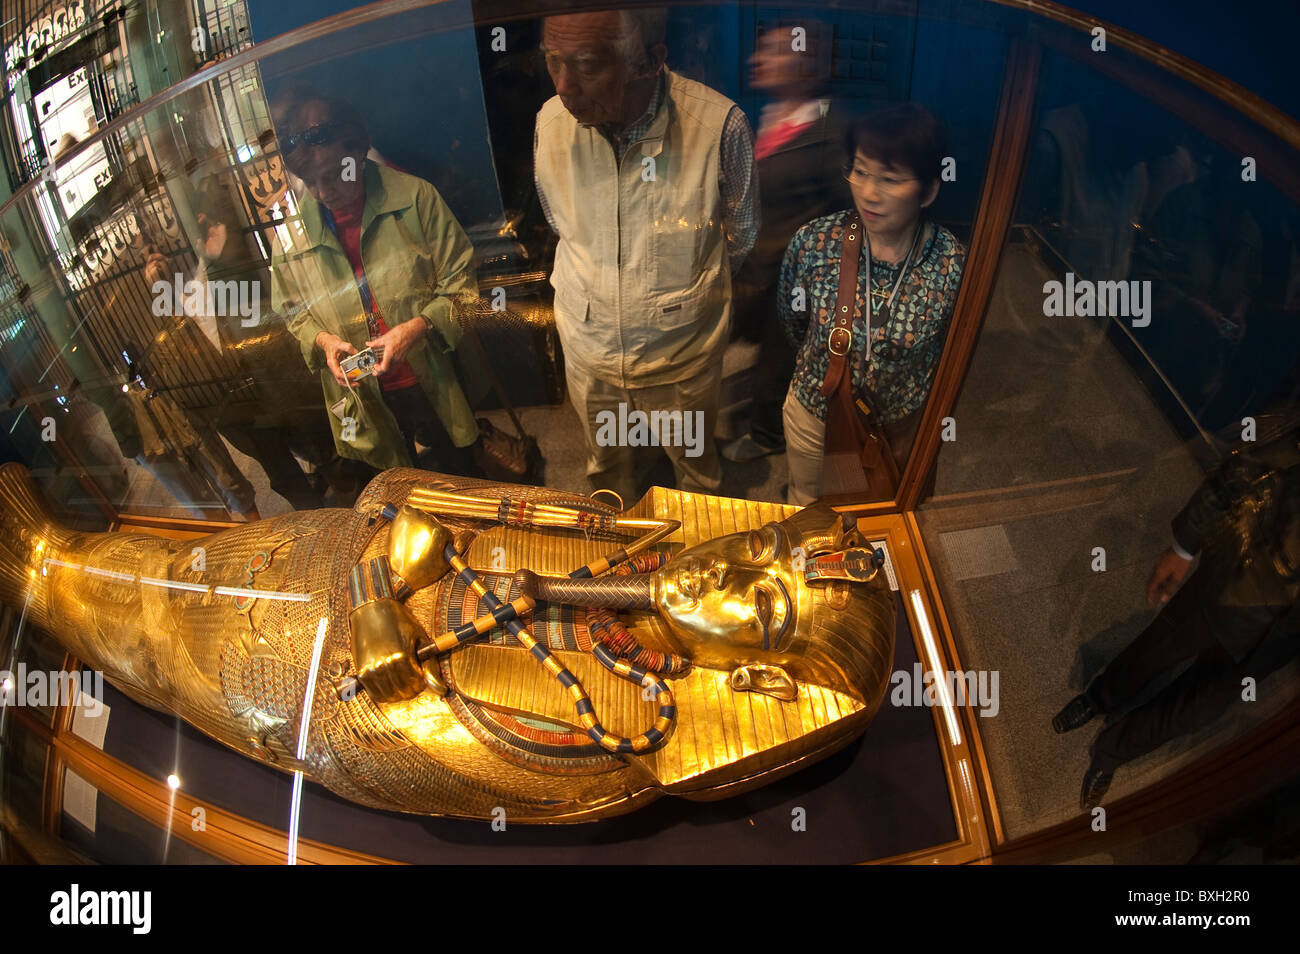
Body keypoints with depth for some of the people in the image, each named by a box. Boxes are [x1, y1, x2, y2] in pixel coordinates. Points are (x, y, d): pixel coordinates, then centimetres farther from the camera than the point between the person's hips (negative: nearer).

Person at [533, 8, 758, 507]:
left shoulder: (719, 125, -27)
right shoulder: (552, 122, -18)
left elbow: (740, 238, -7)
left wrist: (684, 293, 8)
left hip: (682, 351, -2)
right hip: (589, 347, 2)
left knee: (695, 464, 24)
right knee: (606, 464, 27)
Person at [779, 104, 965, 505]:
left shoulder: (955, 265, -25)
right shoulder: (813, 242, -24)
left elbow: (951, 355, -5)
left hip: (901, 423, 0)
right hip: (814, 412, 0)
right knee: (807, 509, 26)